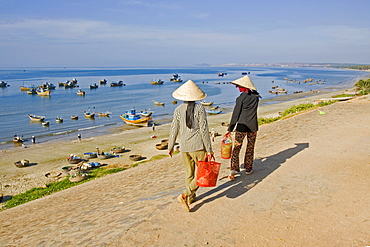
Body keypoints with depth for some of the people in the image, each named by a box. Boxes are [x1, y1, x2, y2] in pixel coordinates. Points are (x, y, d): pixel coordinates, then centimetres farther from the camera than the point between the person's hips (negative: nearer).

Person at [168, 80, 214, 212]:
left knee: (189, 173, 18)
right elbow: (204, 130, -11)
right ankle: (185, 194, -6)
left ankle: (191, 197, 28)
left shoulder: (178, 110, 0)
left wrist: (170, 147, 16)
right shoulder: (200, 109, -9)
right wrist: (209, 149, -6)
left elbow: (174, 130, 3)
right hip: (198, 146, -4)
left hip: (184, 146, 4)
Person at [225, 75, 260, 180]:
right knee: (250, 148, 16)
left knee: (236, 148, 4)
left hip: (242, 126, -4)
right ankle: (248, 169, 24)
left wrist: (230, 129, -8)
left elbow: (236, 114, -11)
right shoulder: (256, 96, 1)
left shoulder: (241, 97, -12)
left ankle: (234, 169, -6)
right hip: (253, 126, 4)